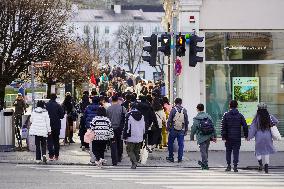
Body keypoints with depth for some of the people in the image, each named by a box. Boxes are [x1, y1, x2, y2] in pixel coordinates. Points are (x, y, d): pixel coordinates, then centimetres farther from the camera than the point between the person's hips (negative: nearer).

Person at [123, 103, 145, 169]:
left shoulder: (129, 115, -11)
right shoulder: (141, 115, 9)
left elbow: (126, 126, -12)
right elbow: (144, 126, 18)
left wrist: (125, 136, -6)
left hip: (131, 137, -5)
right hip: (139, 138, 5)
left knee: (130, 150, 1)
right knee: (137, 151, 15)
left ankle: (134, 162, -16)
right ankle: (135, 162, 19)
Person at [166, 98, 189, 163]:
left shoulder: (173, 110, -7)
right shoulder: (184, 110, 0)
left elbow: (169, 120, -7)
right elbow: (186, 121, 5)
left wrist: (168, 128, 3)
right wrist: (186, 130, 13)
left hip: (173, 130, -2)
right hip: (181, 131, 2)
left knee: (170, 143, 13)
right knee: (181, 144, 7)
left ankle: (171, 157, 15)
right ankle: (180, 158, 7)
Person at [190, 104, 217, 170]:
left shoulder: (196, 118, -10)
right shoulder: (208, 116, 4)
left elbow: (194, 128, -6)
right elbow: (213, 127, 6)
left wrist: (192, 136, 8)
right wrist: (214, 136, 13)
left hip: (201, 137, -5)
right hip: (209, 136, 5)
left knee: (203, 151, 0)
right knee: (206, 150, 17)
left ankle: (205, 165, -2)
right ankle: (203, 162, 31)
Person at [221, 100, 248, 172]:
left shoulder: (226, 115, -1)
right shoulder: (240, 115, 2)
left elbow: (223, 126, -6)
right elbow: (245, 126, 1)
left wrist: (223, 136, -6)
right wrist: (246, 135, 8)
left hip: (228, 137, 0)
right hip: (237, 137, 0)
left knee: (228, 151, 12)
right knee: (236, 151, 2)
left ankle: (228, 165, 9)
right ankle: (235, 166, -4)